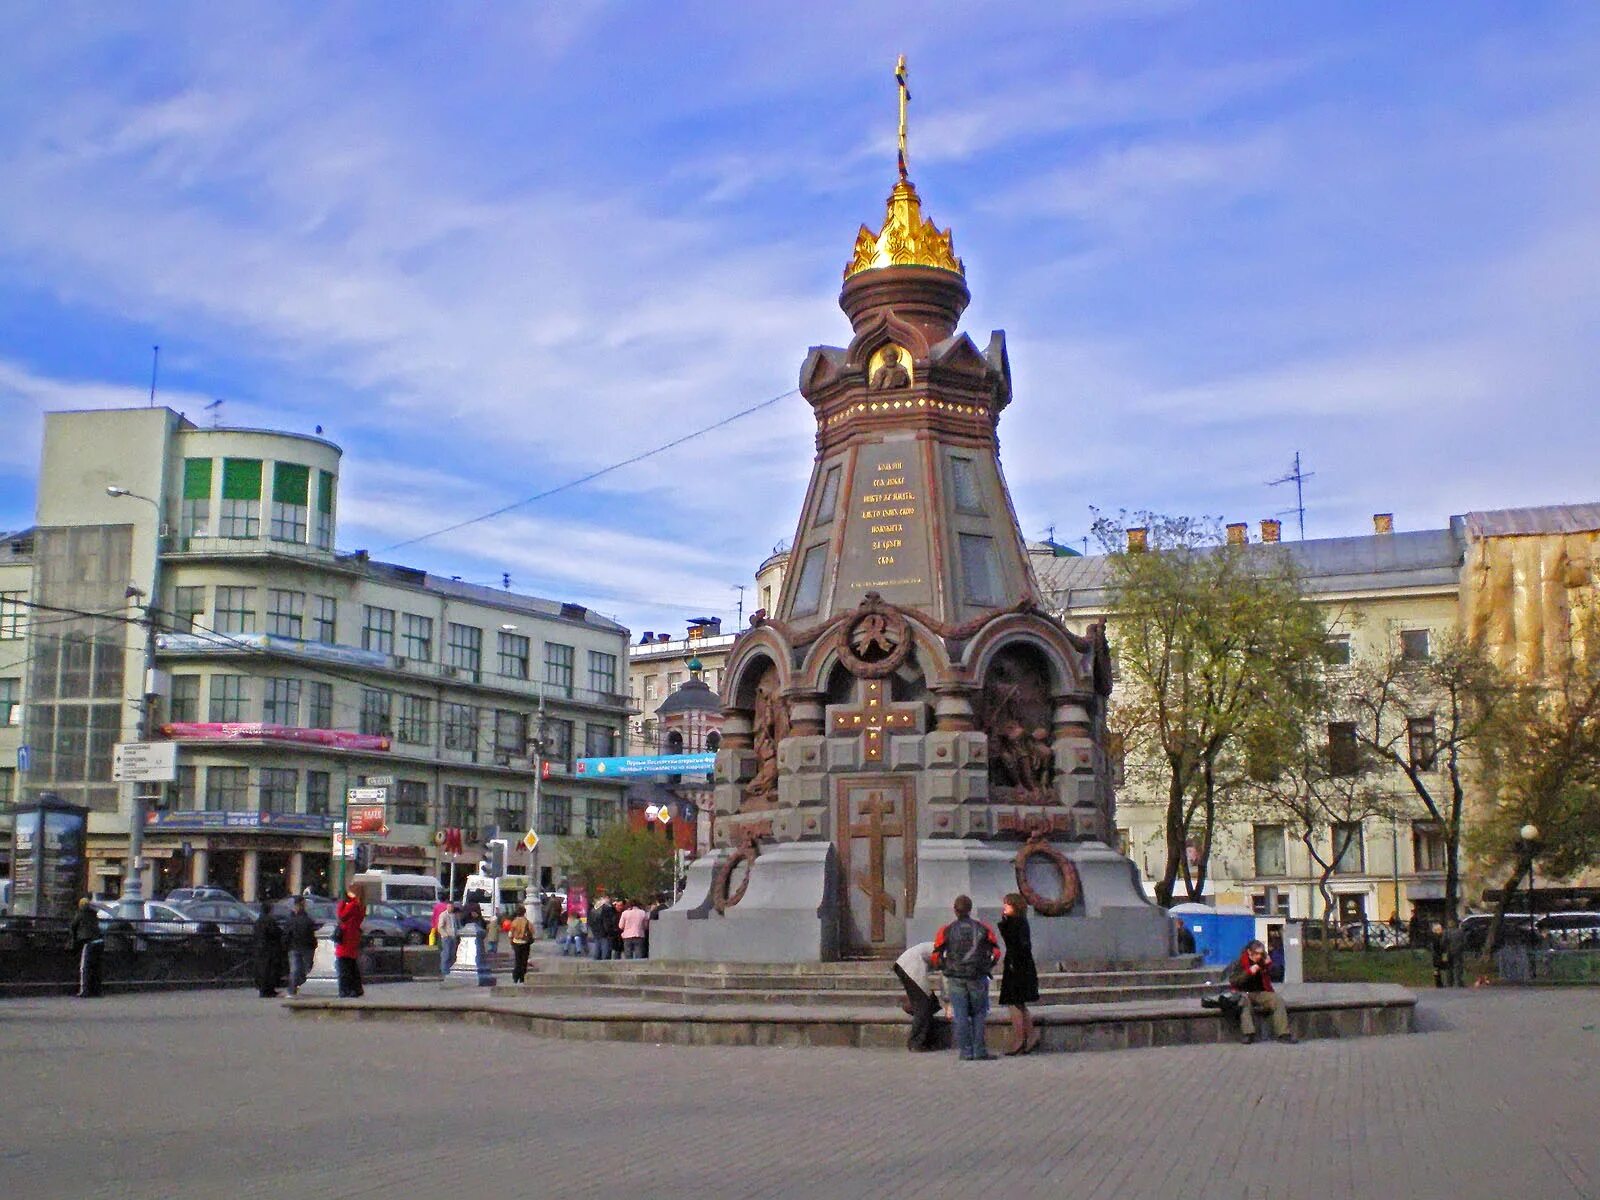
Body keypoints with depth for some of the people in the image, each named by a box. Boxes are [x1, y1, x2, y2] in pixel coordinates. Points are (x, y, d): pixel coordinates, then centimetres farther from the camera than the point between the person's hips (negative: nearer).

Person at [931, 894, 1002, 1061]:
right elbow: (996, 952, 1)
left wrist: (945, 968, 14)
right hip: (978, 978, 0)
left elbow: (936, 956, -3)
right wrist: (988, 966, 16)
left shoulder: (946, 931, -1)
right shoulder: (983, 929, 0)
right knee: (978, 1014, 10)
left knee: (961, 1016, 5)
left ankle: (965, 1052, 4)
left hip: (955, 979, 0)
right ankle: (979, 1050, 4)